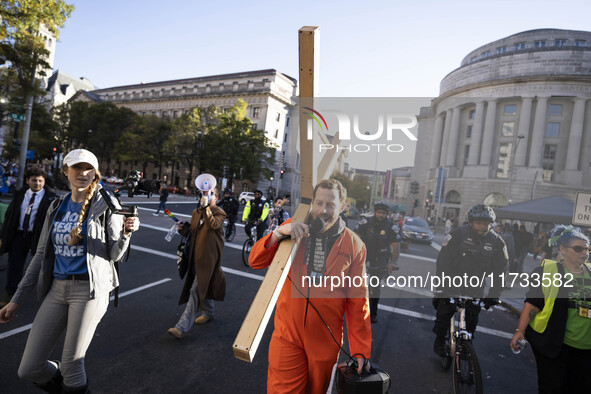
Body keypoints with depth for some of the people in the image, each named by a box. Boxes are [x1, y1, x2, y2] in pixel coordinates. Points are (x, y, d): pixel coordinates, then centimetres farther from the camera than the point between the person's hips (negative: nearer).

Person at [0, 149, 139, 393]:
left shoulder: (106, 205, -5)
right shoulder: (57, 207, 9)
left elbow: (114, 256, -6)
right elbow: (42, 254, 14)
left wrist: (126, 233, -27)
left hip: (89, 289, -5)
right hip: (57, 288, 5)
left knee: (71, 367, 2)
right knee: (28, 370, 8)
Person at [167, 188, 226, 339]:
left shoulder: (219, 213, -7)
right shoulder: (196, 212, 13)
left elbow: (213, 225, -28)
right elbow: (191, 232, 19)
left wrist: (206, 207, -29)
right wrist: (183, 228, -1)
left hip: (208, 257, -7)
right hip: (195, 256, 7)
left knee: (196, 290, -10)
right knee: (203, 286, 21)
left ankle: (182, 327, -7)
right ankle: (209, 312, 42)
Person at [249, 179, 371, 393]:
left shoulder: (354, 245, -5)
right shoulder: (292, 228, -2)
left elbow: (357, 302, -2)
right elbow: (255, 261, -5)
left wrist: (360, 350, -1)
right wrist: (279, 233, -22)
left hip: (326, 340, 0)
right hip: (287, 335, 0)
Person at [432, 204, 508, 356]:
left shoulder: (497, 242, -8)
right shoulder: (458, 235, -18)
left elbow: (500, 271, -1)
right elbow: (443, 260, -18)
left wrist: (493, 295, -7)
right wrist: (444, 285, -22)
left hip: (475, 287, 3)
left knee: (472, 318, 4)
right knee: (445, 312, -4)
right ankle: (439, 341, 19)